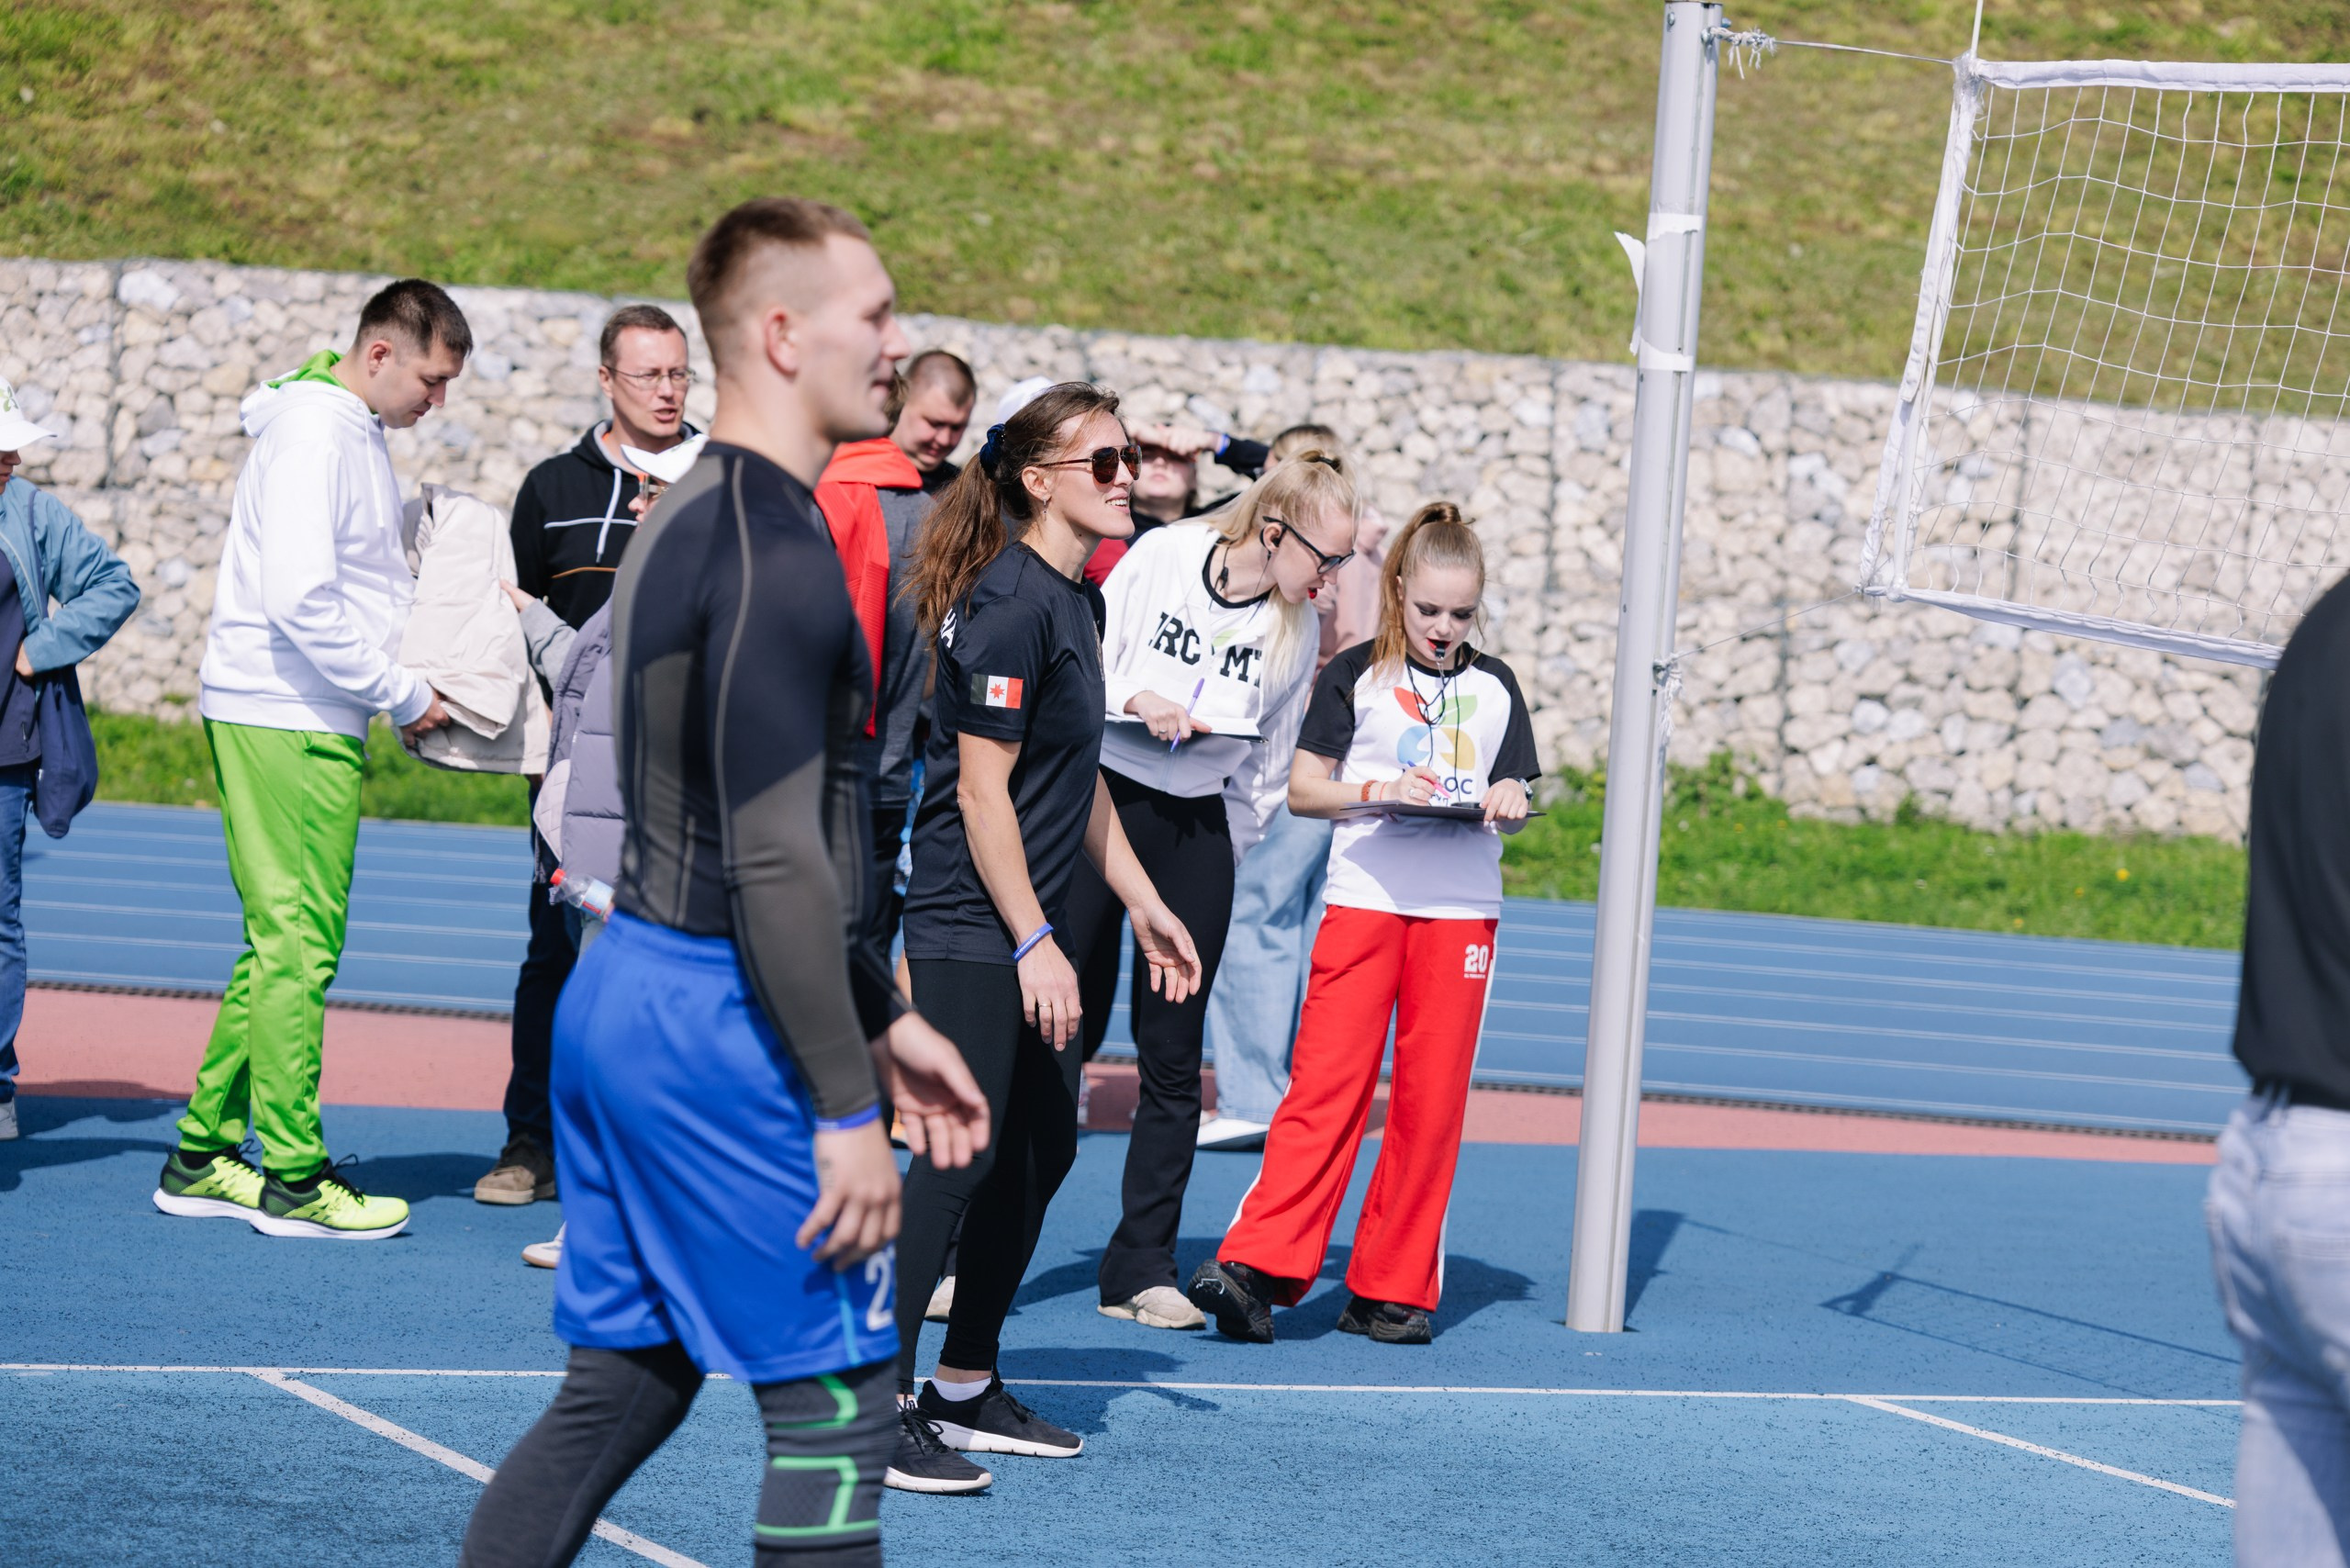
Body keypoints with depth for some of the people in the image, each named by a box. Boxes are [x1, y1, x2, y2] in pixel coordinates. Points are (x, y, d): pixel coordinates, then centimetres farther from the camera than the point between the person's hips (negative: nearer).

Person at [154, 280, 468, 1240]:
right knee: (297, 944, -8)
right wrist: (403, 695, -15)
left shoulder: (359, 435, 18)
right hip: (287, 725, -10)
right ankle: (293, 1180, -5)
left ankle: (203, 1158, 16)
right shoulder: (313, 433, -14)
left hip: (312, 719, 10)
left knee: (278, 944, 11)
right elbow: (300, 600, -22)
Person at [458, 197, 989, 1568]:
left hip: (626, 991, 10)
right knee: (836, 1405, -2)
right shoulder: (778, 553, -16)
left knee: (624, 1388, 13)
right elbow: (776, 863, -21)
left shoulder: (690, 523, 15)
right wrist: (846, 1110, -19)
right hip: (720, 1018, -10)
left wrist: (884, 1019, 23)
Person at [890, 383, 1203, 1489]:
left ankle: (966, 1388, 21)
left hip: (1027, 920, 10)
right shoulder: (1012, 603, -17)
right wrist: (1034, 943, -20)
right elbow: (982, 790, -19)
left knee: (1043, 1149, 12)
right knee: (961, 1152, -11)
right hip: (970, 927, -10)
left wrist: (1142, 903, 22)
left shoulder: (1074, 599, 13)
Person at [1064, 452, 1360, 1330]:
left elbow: (1267, 768, 10)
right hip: (1103, 795, -3)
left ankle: (1141, 1268, 9)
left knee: (1173, 1055, 2)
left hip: (1199, 829, 3)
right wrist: (1135, 698, -20)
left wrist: (1223, 853, 7)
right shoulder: (1158, 558, -8)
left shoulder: (1300, 630, 2)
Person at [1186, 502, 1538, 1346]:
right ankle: (1258, 1263, -14)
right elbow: (1303, 788, 3)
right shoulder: (1357, 675, 4)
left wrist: (1506, 801, -6)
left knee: (1432, 1099, 1)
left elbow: (1512, 790, 17)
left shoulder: (1494, 687, 13)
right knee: (1327, 1082, -11)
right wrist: (1377, 790, -14)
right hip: (1364, 897, -3)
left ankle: (1389, 1288, 6)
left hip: (1461, 911, 3)